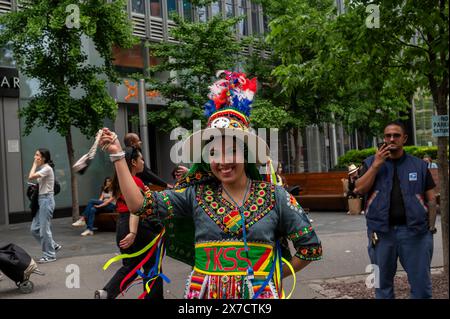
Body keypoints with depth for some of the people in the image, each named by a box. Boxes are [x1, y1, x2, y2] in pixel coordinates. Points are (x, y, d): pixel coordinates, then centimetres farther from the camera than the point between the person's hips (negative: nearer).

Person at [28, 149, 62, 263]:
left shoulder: (47, 169, -14)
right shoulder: (42, 169, 16)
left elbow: (30, 177, -23)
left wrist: (34, 164, -11)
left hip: (46, 200, -10)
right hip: (41, 199, 10)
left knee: (44, 229, -4)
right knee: (34, 229, 10)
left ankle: (50, 255, 7)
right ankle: (53, 246, 22)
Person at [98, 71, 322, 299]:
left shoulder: (274, 196, -4)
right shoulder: (196, 194, -1)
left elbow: (311, 246, 2)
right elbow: (141, 205, -9)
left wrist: (276, 275, 3)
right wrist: (118, 156, -8)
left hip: (260, 294, -1)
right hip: (205, 293, 1)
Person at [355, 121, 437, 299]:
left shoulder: (419, 165, 7)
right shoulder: (371, 163, 7)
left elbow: (430, 199, 7)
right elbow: (360, 189, -6)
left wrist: (431, 227, -3)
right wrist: (377, 164, -11)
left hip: (414, 231, 0)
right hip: (381, 232, 0)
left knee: (421, 282, 5)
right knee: (383, 282, 12)